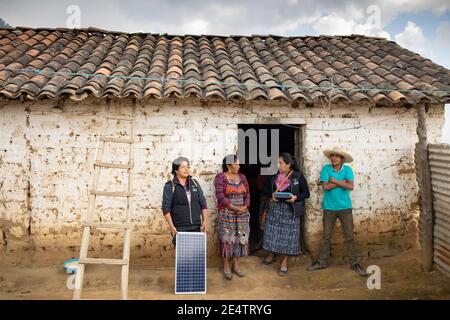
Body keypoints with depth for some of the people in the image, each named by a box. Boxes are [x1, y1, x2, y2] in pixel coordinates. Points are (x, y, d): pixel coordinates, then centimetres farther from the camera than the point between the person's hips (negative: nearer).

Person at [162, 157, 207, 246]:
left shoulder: (195, 183, 10)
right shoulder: (170, 186, -3)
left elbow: (203, 203, 13)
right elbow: (166, 208, -5)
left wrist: (204, 220, 5)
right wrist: (172, 226, -10)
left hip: (196, 227, 4)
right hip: (179, 228, -4)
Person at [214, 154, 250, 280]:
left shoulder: (242, 177, 9)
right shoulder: (220, 177, -6)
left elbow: (247, 194, 9)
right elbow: (220, 196, -14)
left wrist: (245, 206, -9)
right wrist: (234, 207, -18)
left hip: (242, 214, 5)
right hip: (226, 214, -5)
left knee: (240, 238, 6)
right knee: (227, 239, -1)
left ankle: (236, 265, 17)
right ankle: (226, 266, 11)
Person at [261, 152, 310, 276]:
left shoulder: (298, 176, -6)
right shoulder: (275, 176, 4)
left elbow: (306, 193, -2)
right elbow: (266, 190, 13)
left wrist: (296, 197, -19)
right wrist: (272, 194, -8)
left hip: (290, 210, -3)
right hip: (275, 208, 3)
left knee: (287, 234, 2)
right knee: (272, 232, 9)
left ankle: (284, 262, 16)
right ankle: (271, 255, 32)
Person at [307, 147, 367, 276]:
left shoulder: (347, 169, -4)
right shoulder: (326, 168, -4)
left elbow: (351, 186, -17)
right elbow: (325, 186, -14)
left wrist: (334, 180, -14)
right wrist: (342, 181, -12)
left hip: (345, 208, 0)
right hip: (329, 208, 1)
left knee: (349, 237, 5)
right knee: (326, 236, 11)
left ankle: (354, 263, 17)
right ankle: (321, 262, 22)